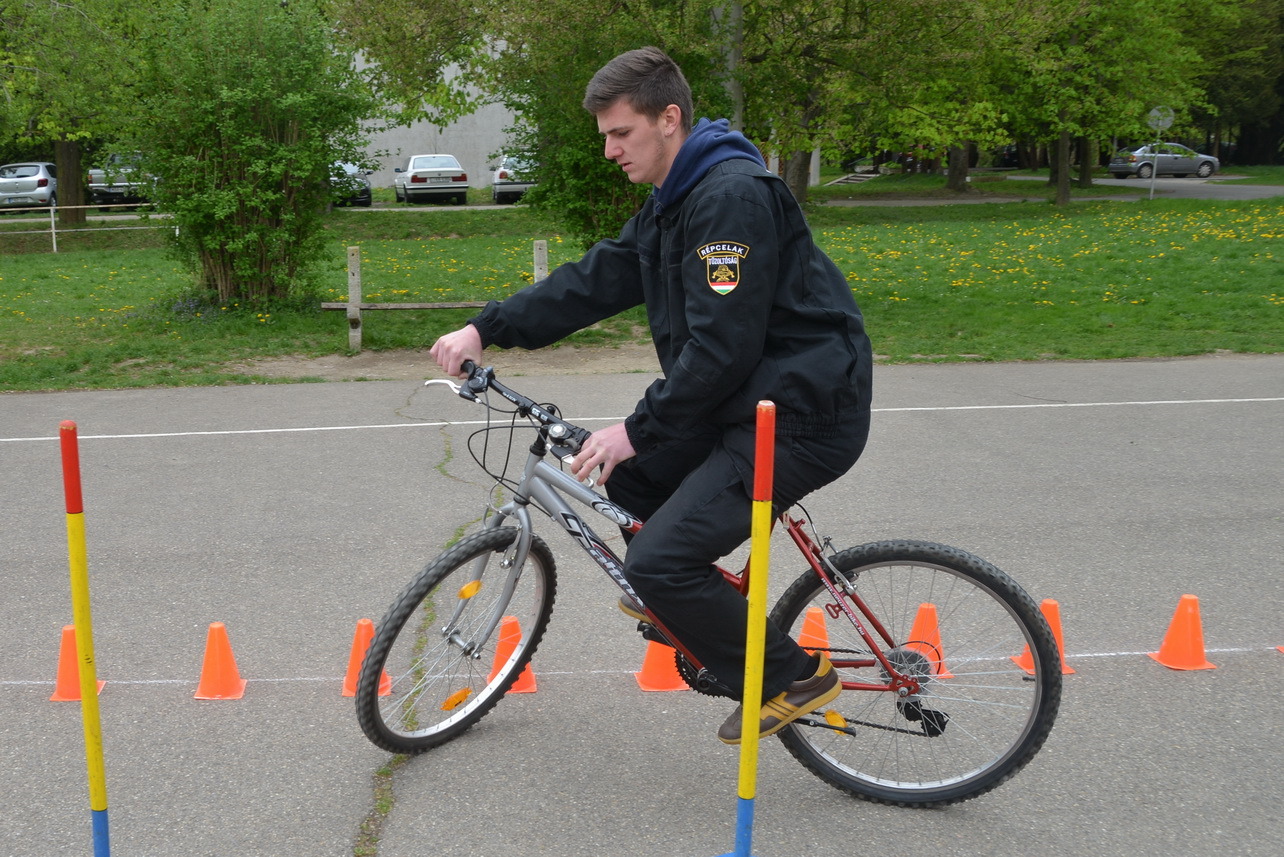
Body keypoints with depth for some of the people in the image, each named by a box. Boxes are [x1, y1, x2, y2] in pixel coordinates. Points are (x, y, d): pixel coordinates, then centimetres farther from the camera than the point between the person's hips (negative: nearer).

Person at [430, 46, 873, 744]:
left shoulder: (733, 196, -19)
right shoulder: (671, 202, 14)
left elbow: (721, 347, -23)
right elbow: (594, 280, 12)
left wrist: (639, 431, -16)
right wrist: (486, 328, 5)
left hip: (800, 416, -10)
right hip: (742, 403, 10)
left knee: (657, 563, -15)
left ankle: (793, 678, 3)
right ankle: (690, 600, 31)